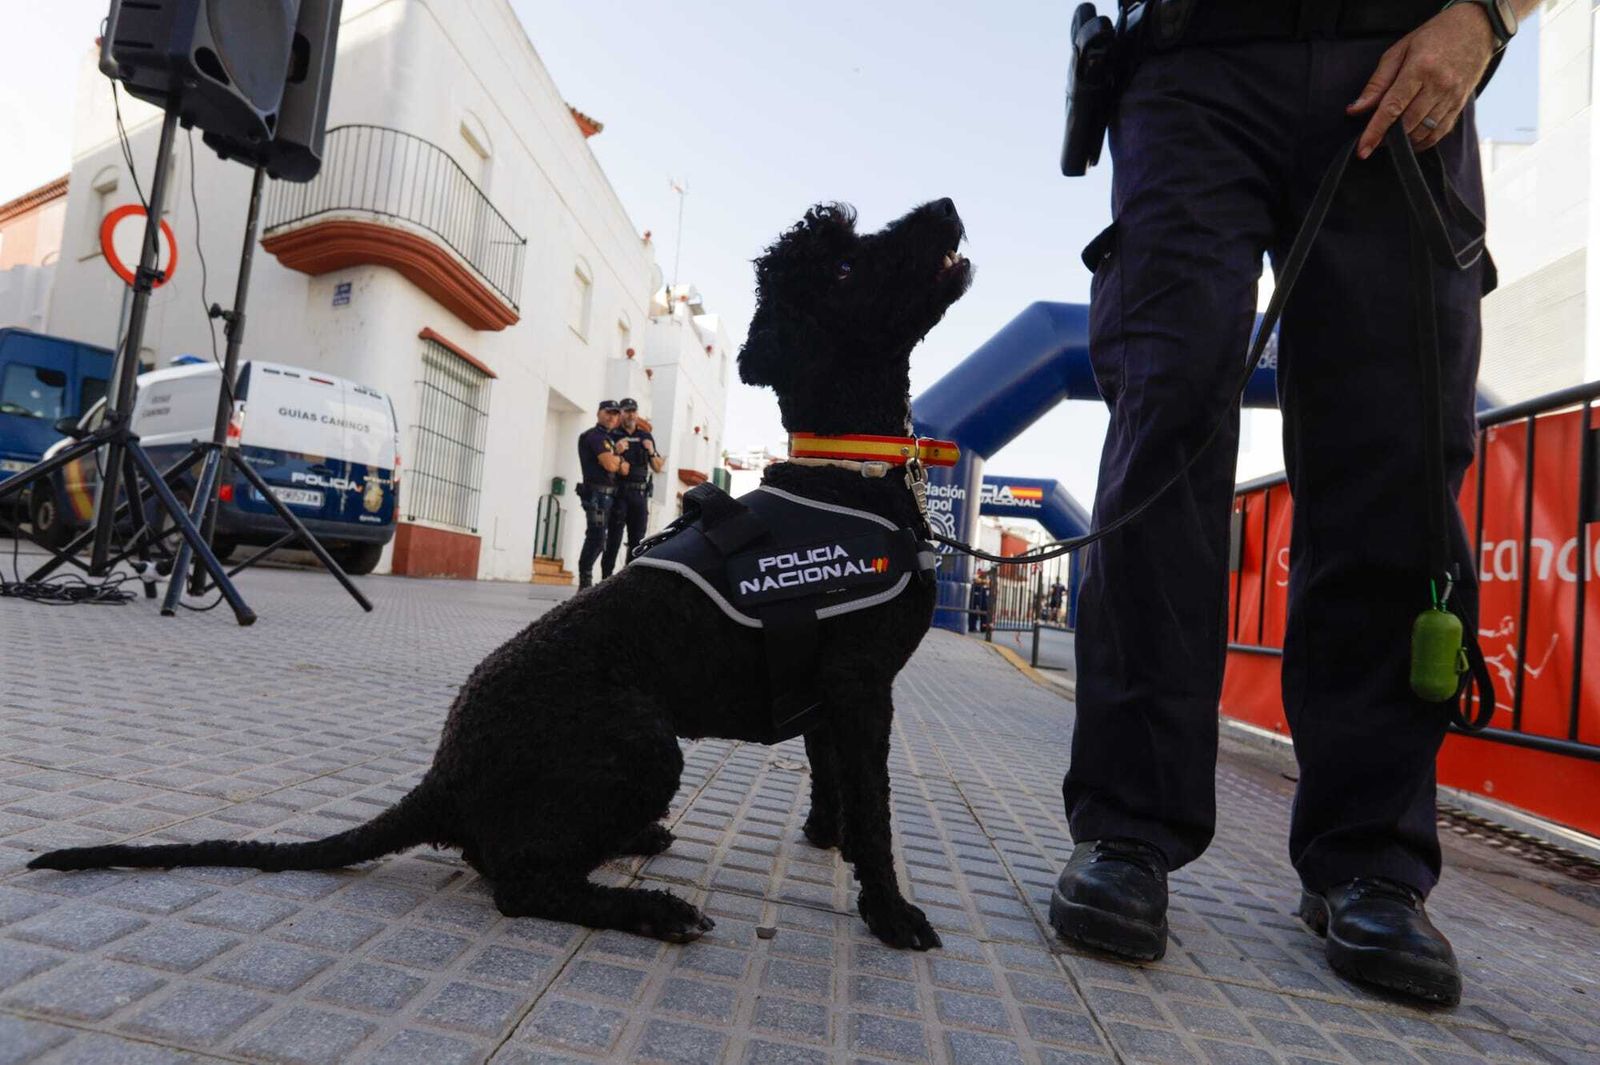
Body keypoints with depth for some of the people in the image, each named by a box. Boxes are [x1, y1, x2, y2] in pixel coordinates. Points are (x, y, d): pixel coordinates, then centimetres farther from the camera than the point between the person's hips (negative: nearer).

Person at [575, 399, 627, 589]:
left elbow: (624, 469, 17)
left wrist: (615, 459, -3)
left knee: (596, 539, 9)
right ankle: (585, 582, -11)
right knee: (596, 538, -13)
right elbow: (610, 465, -18)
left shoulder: (606, 438, 23)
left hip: (607, 495, 10)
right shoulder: (594, 435, -6)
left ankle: (585, 582, 13)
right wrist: (618, 457, 2)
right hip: (597, 493, -10)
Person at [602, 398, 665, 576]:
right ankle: (606, 578, -5)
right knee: (613, 538, -7)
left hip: (640, 493, 4)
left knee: (637, 540, 2)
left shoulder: (646, 437, 16)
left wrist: (651, 451, -3)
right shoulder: (613, 435, 5)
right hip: (619, 492, -4)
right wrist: (616, 452, -18)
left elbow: (657, 469, 16)